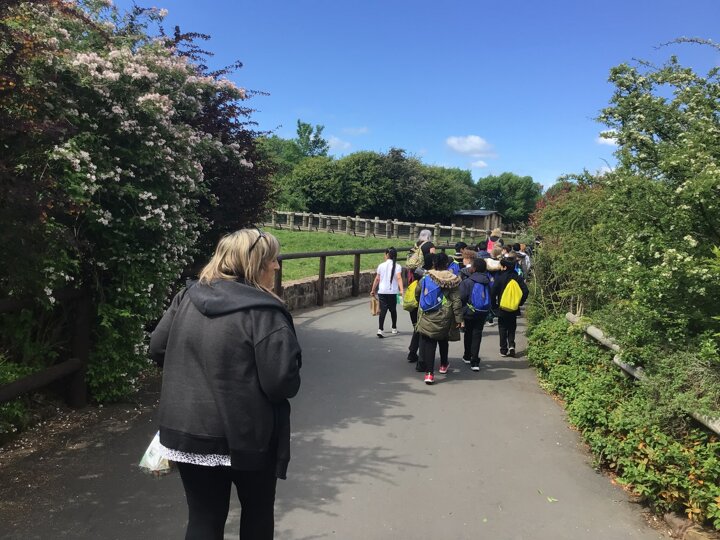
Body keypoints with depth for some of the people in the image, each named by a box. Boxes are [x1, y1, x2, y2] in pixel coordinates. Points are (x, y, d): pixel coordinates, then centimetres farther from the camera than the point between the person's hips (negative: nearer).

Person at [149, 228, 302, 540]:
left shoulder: (188, 296, 0)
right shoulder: (264, 311, -20)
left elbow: (158, 349, 8)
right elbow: (283, 382, -23)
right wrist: (291, 382, 0)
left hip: (188, 431, 5)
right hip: (246, 435, -4)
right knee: (258, 511, 22)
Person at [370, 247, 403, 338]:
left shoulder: (381, 265, 4)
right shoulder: (397, 266, 0)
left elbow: (377, 279, 6)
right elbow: (399, 278, -15)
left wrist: (373, 290, 15)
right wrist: (401, 290, -22)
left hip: (382, 292, 0)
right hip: (393, 292, 0)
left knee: (383, 310, -3)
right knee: (393, 310, 17)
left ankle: (380, 330, -18)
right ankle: (394, 328, 31)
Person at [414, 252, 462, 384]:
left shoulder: (425, 278, -1)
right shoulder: (452, 280, -7)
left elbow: (417, 294, 13)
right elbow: (456, 301, -9)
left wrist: (422, 304, 32)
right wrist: (458, 318, -4)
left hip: (427, 317, 0)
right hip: (445, 318, 0)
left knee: (428, 343, 1)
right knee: (443, 340, 23)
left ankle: (429, 373, -8)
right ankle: (444, 365, 42)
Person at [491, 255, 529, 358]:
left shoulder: (499, 278, -13)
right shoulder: (518, 278, -3)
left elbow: (493, 293, -16)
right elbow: (525, 291, -6)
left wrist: (494, 305, -4)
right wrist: (520, 303, 5)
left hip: (502, 308, -3)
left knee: (503, 329, 9)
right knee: (512, 328, 16)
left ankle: (503, 349, 11)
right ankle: (511, 345, -2)